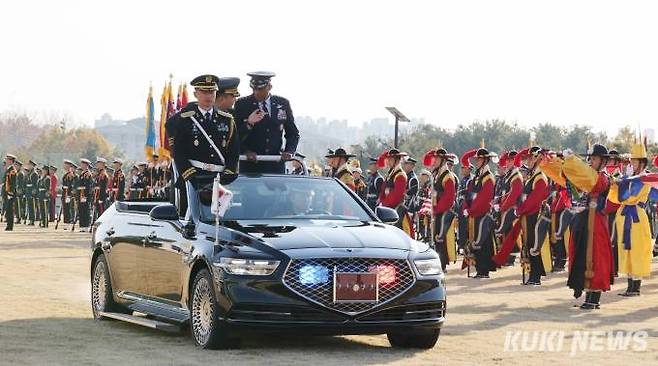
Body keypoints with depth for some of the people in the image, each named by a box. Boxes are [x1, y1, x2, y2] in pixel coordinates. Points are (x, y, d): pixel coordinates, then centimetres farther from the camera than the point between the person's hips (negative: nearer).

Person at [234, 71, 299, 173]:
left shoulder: (283, 104, 10)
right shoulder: (242, 104, 3)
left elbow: (293, 133, 15)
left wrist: (289, 151, -2)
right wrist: (248, 124, -20)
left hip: (276, 166, 2)